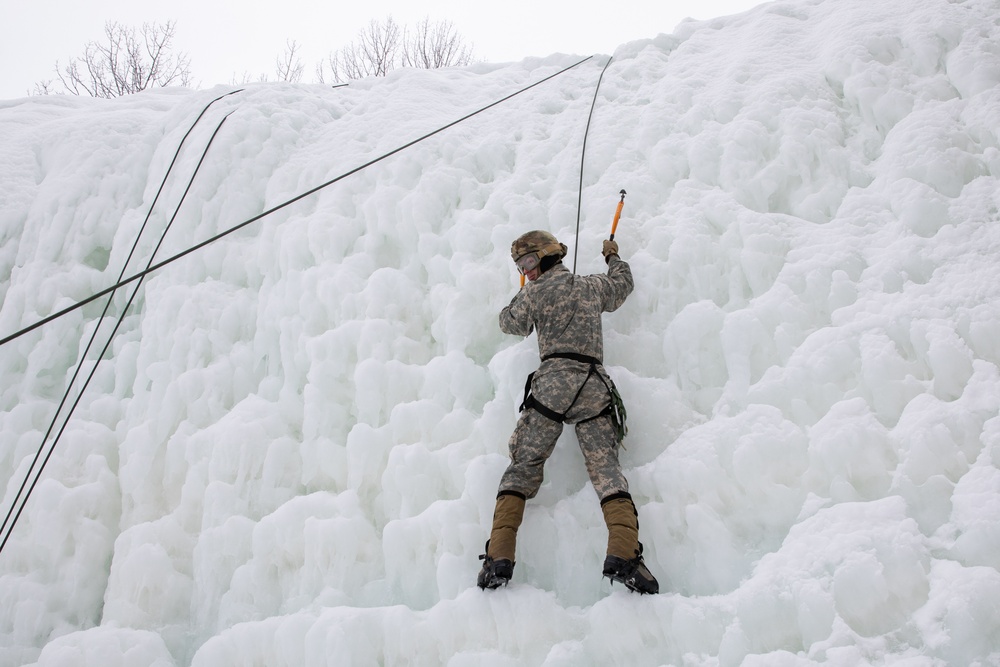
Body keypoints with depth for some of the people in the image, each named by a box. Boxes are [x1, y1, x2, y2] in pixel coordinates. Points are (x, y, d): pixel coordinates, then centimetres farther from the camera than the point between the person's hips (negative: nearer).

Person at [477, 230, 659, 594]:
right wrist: (613, 256, 60)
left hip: (551, 385, -2)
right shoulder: (593, 286, 19)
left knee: (522, 468, 2)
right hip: (594, 386, 2)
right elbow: (622, 283, 41)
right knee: (606, 470, -4)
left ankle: (499, 557, -9)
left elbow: (511, 324, 29)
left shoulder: (532, 294, 11)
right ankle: (623, 555, -24)